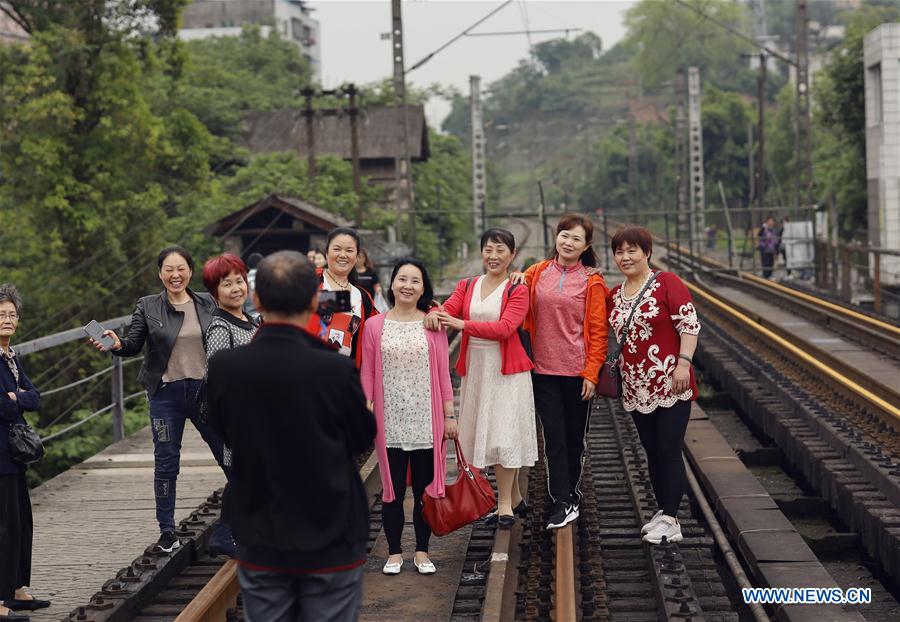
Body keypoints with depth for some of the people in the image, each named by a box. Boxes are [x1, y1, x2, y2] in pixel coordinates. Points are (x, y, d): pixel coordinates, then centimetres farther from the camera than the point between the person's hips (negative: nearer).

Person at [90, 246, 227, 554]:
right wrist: (116, 344, -22)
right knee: (166, 462, 4)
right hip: (166, 393, -1)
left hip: (205, 389, 1)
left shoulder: (207, 303, 5)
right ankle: (167, 531, 15)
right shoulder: (148, 307, 1)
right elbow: (134, 345, -2)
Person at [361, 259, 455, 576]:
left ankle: (422, 552, 19)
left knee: (425, 489, 7)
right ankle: (394, 553, 18)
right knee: (392, 491, 6)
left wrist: (449, 415, 1)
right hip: (390, 422, 0)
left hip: (426, 422, 1)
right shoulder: (374, 326, 1)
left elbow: (443, 373, 3)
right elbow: (367, 374, 3)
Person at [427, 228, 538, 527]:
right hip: (475, 368, 5)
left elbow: (506, 328, -17)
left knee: (504, 432, -7)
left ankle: (505, 503, 2)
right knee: (483, 432, 8)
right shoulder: (466, 286, 11)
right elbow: (448, 311, -3)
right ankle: (515, 498, 21)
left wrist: (462, 324, -27)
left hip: (506, 368, -5)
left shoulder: (517, 291, -3)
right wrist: (435, 314, -28)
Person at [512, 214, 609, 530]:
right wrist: (519, 278, -1)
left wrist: (592, 374, -9)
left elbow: (598, 331, -4)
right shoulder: (537, 273, 4)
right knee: (554, 437, -3)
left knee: (575, 437, 10)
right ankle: (563, 503, 0)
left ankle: (571, 495, 27)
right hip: (544, 369, 2)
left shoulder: (591, 282, -4)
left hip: (577, 371, -2)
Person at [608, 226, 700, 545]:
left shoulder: (667, 283, -7)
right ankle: (663, 512, 24)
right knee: (652, 453, 13)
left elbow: (690, 324, -12)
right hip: (637, 389, 6)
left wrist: (683, 363, -18)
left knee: (669, 452, -4)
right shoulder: (614, 295, 11)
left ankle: (670, 519, 3)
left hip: (670, 385, -6)